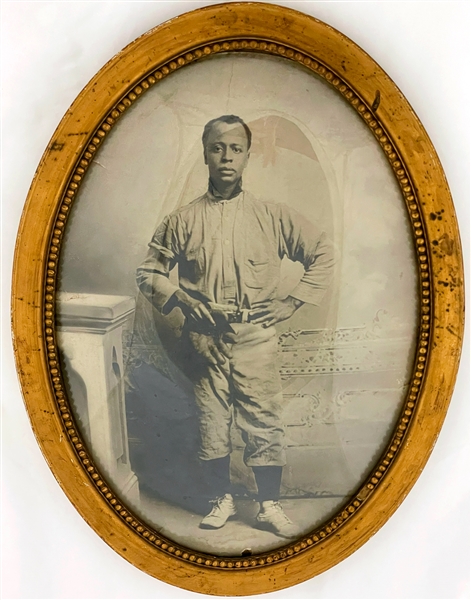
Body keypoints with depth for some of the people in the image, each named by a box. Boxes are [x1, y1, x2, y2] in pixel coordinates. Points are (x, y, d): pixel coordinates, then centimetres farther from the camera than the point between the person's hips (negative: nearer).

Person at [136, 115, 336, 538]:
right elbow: (149, 272, 10)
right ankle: (223, 499, 30)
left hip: (256, 337, -1)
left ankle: (270, 505, 24)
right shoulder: (182, 221, 2)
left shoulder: (273, 216, 1)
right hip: (205, 339, 1)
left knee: (265, 423, 5)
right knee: (211, 422, 10)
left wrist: (294, 301, 0)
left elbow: (323, 253, 7)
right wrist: (179, 298, -7)